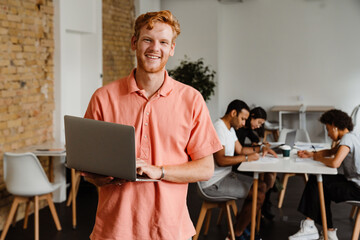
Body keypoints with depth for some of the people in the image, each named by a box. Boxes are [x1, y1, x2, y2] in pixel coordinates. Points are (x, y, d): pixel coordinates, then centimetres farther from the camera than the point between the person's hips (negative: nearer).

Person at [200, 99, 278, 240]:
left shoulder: (230, 128, 14)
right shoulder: (219, 128, -20)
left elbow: (239, 149, 24)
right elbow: (221, 160, -28)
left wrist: (260, 148, 11)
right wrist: (247, 158, -21)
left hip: (226, 175, 11)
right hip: (214, 182, -11)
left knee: (262, 186, 13)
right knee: (259, 196, -16)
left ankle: (239, 225, 15)